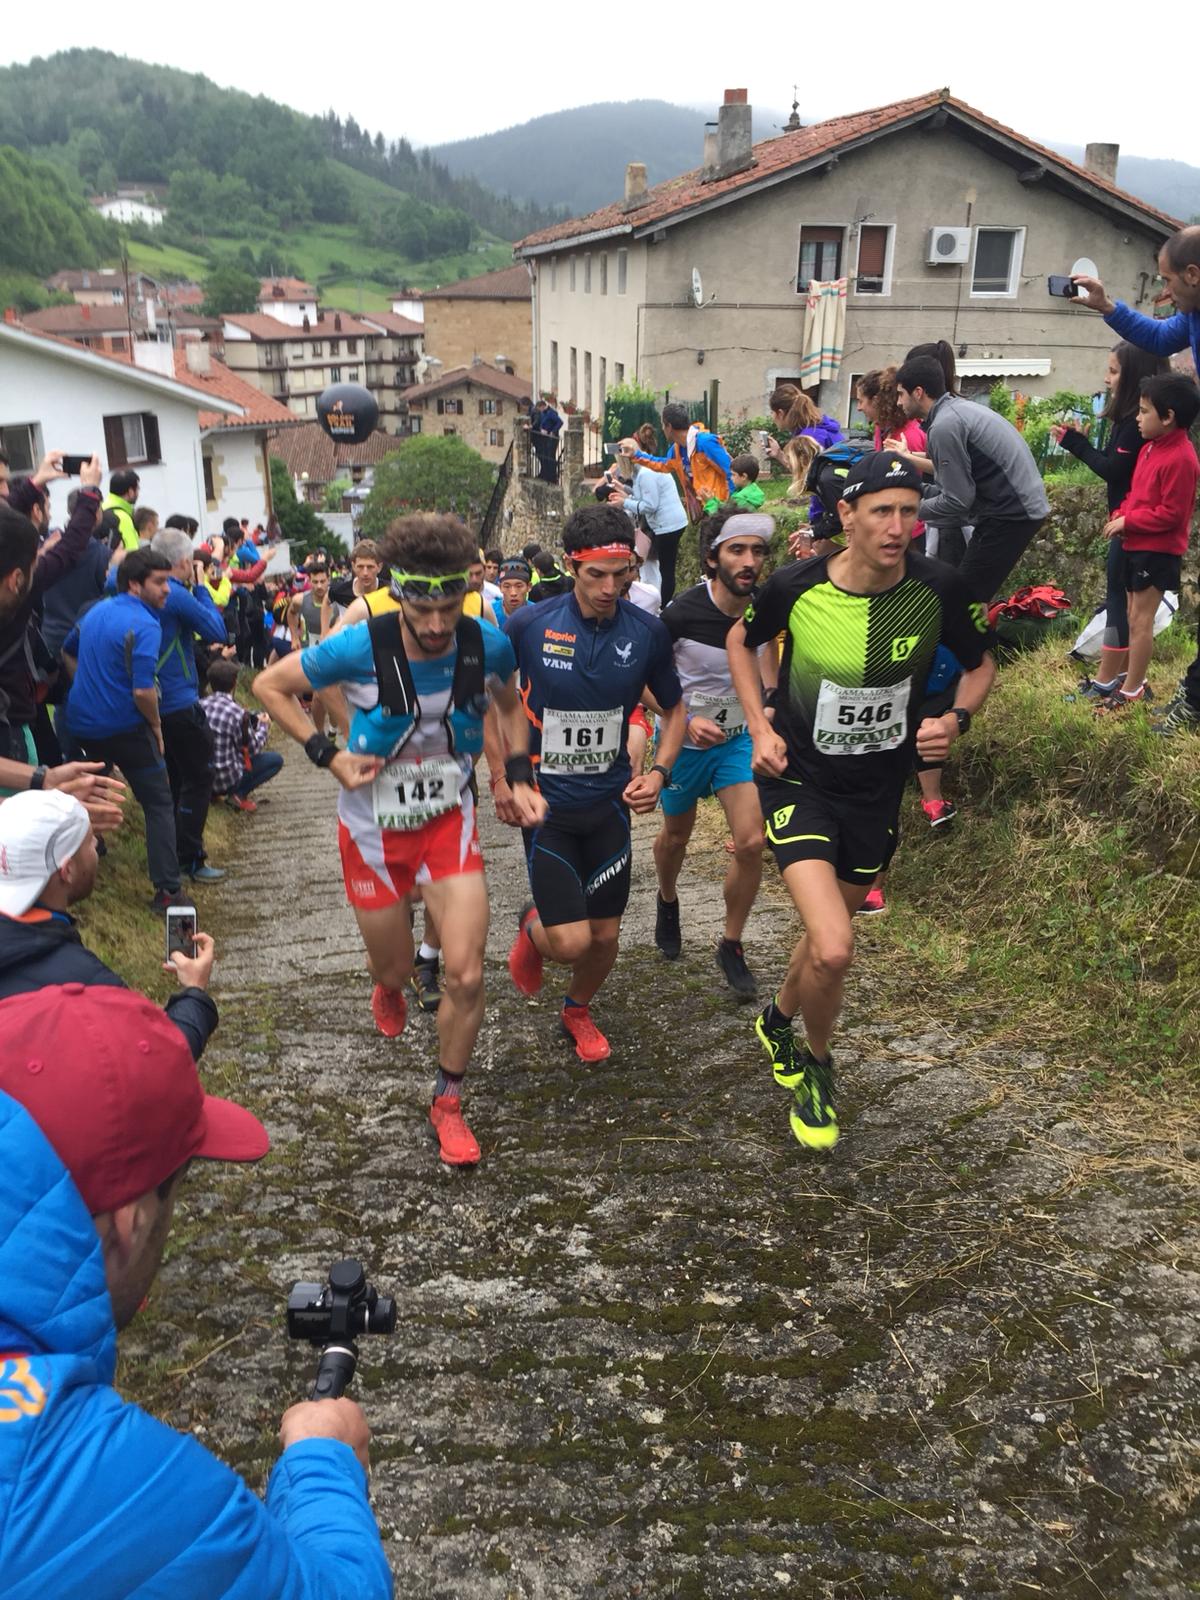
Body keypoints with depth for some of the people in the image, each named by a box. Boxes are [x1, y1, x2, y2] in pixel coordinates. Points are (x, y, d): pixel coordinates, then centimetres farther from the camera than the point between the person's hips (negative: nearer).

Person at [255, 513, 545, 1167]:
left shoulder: (488, 646, -15)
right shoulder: (360, 645, -23)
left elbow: (511, 704, 8)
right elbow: (269, 685, -8)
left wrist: (519, 777, -4)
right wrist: (328, 755, -16)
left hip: (449, 820, 1)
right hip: (374, 826, -1)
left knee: (466, 975, -8)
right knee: (395, 968, 14)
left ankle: (448, 1102, 17)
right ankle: (387, 989, 57)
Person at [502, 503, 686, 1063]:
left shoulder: (647, 632, -8)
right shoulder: (529, 624, -14)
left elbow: (673, 707, 8)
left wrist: (659, 772, -8)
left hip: (611, 801, 3)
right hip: (545, 802, -2)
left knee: (605, 937, 10)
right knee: (571, 941, -9)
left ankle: (577, 1010, 42)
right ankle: (532, 927, 28)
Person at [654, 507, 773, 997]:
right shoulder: (682, 612, -23)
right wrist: (686, 720, -25)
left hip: (739, 737, 2)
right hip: (684, 738, -2)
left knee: (751, 842, -10)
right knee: (676, 833, 18)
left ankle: (731, 947, 9)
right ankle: (667, 901, 51)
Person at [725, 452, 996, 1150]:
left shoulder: (941, 589, -15)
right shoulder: (797, 586, -17)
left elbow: (981, 664, 5)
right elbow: (742, 640, 5)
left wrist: (957, 719, -15)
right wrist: (760, 725, -5)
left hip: (879, 789, 3)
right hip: (798, 779, -3)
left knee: (830, 930, 19)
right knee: (833, 950, -18)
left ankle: (779, 1020, 52)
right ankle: (818, 1066, 14)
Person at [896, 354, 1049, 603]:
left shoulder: (944, 425, -18)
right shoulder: (959, 407, 11)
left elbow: (958, 501, -18)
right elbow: (959, 481, 13)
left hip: (1012, 513, -10)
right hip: (1022, 505, 10)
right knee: (974, 596, 13)